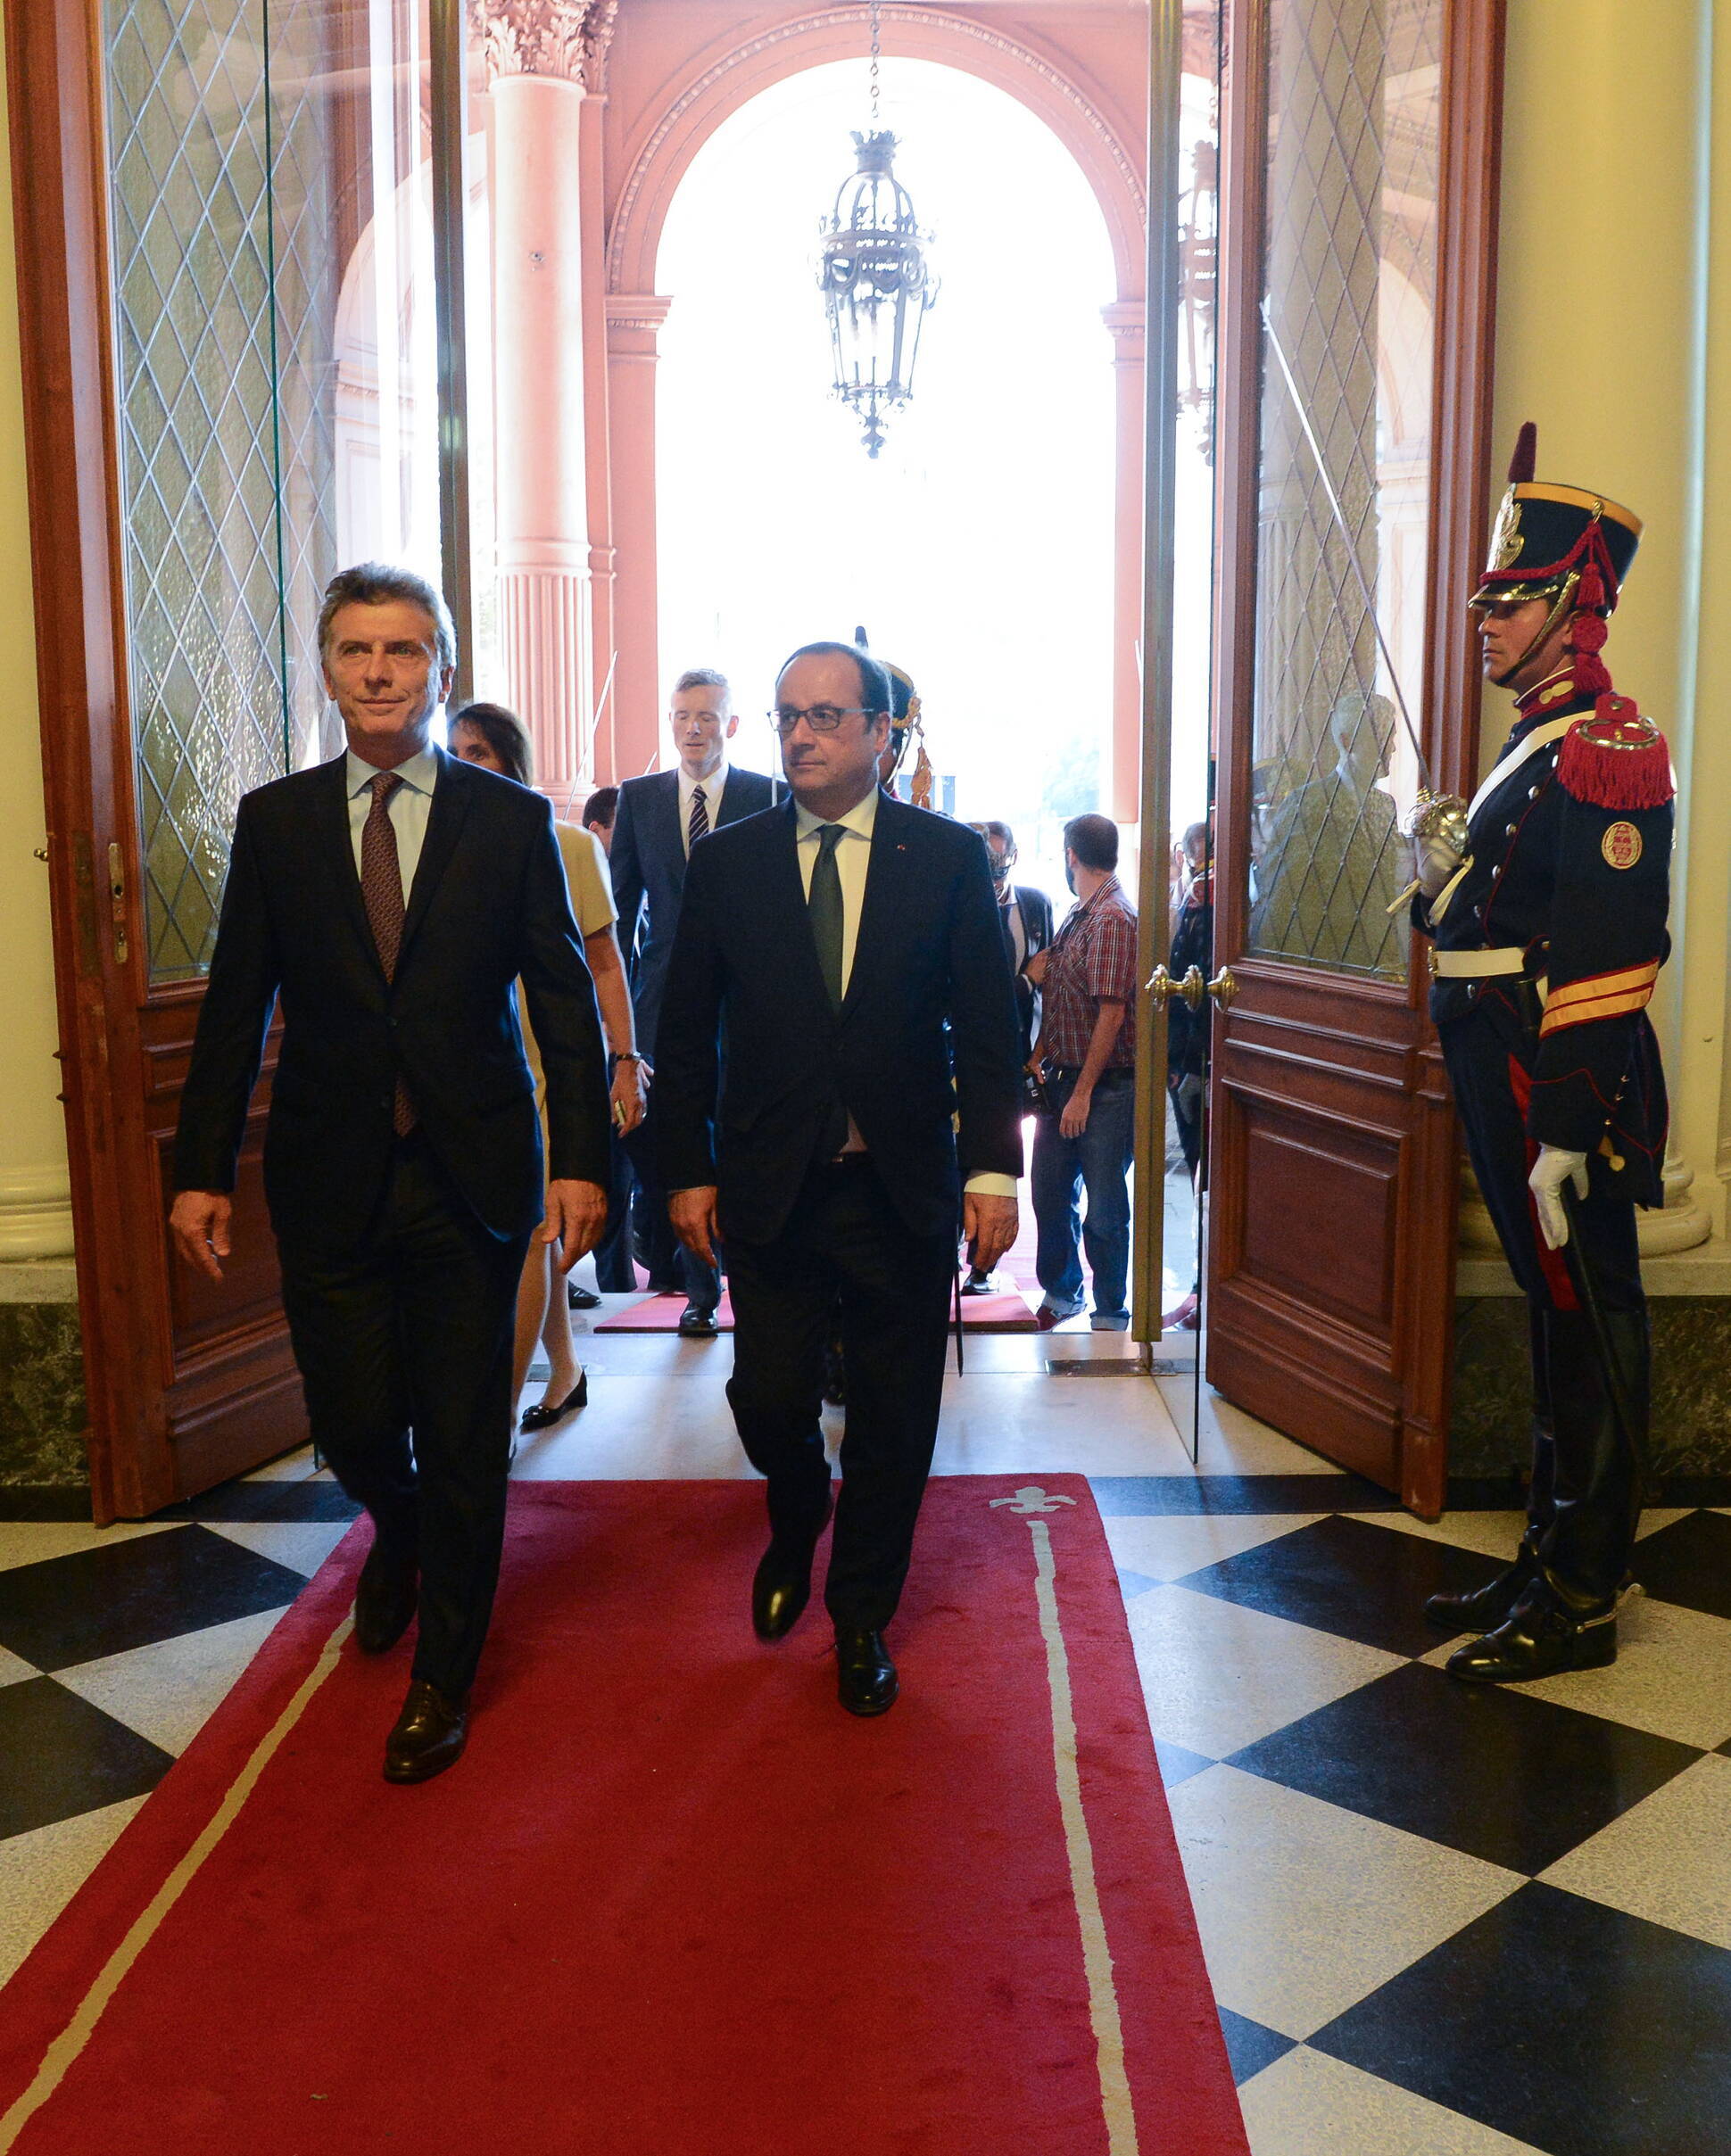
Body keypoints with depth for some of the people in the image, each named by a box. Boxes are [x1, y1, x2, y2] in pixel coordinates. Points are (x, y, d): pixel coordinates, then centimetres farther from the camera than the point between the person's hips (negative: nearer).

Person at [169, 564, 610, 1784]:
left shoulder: (511, 821, 1)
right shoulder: (275, 821, 5)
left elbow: (566, 998, 0)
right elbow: (236, 1007, 5)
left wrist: (580, 1159, -8)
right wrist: (204, 1169, 1)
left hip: (472, 1178, -1)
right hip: (330, 1179, 2)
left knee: (464, 1447, 5)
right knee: (353, 1424, 7)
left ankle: (443, 1682, 25)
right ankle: (400, 1538, 45)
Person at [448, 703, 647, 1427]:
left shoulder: (568, 847, 0)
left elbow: (604, 964, 3)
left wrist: (625, 1061, -1)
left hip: (554, 1062, -3)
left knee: (524, 1234, -8)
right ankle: (564, 1372, 30)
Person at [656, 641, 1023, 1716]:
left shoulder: (948, 855, 1)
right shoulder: (727, 860, 4)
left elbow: (987, 1028, 0)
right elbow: (687, 1032, 7)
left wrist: (993, 1170, -7)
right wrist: (689, 1171, 2)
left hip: (905, 1188, 0)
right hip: (771, 1185, 1)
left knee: (893, 1421, 8)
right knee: (769, 1398, 2)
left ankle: (862, 1619, 29)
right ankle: (797, 1528, 37)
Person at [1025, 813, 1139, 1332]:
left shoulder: (1113, 919, -16)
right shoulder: (1077, 915, 12)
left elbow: (1111, 1014, -19)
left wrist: (1083, 1092, -18)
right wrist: (1039, 1055, 7)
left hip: (1104, 1088, -9)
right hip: (1062, 1076, 9)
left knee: (1104, 1209, 1)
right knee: (1051, 1193, 17)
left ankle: (1110, 1315, 15)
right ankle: (1061, 1293, 35)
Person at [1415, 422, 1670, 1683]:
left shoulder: (1606, 751, -14)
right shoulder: (1539, 749, 18)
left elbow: (1604, 954, -22)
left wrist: (1563, 1133, -24)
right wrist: (1451, 874, 9)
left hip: (1565, 1093, -10)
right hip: (1514, 1086, 10)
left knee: (1586, 1327, -1)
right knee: (1559, 1319, 16)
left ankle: (1581, 1603, 10)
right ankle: (1550, 1563, 29)